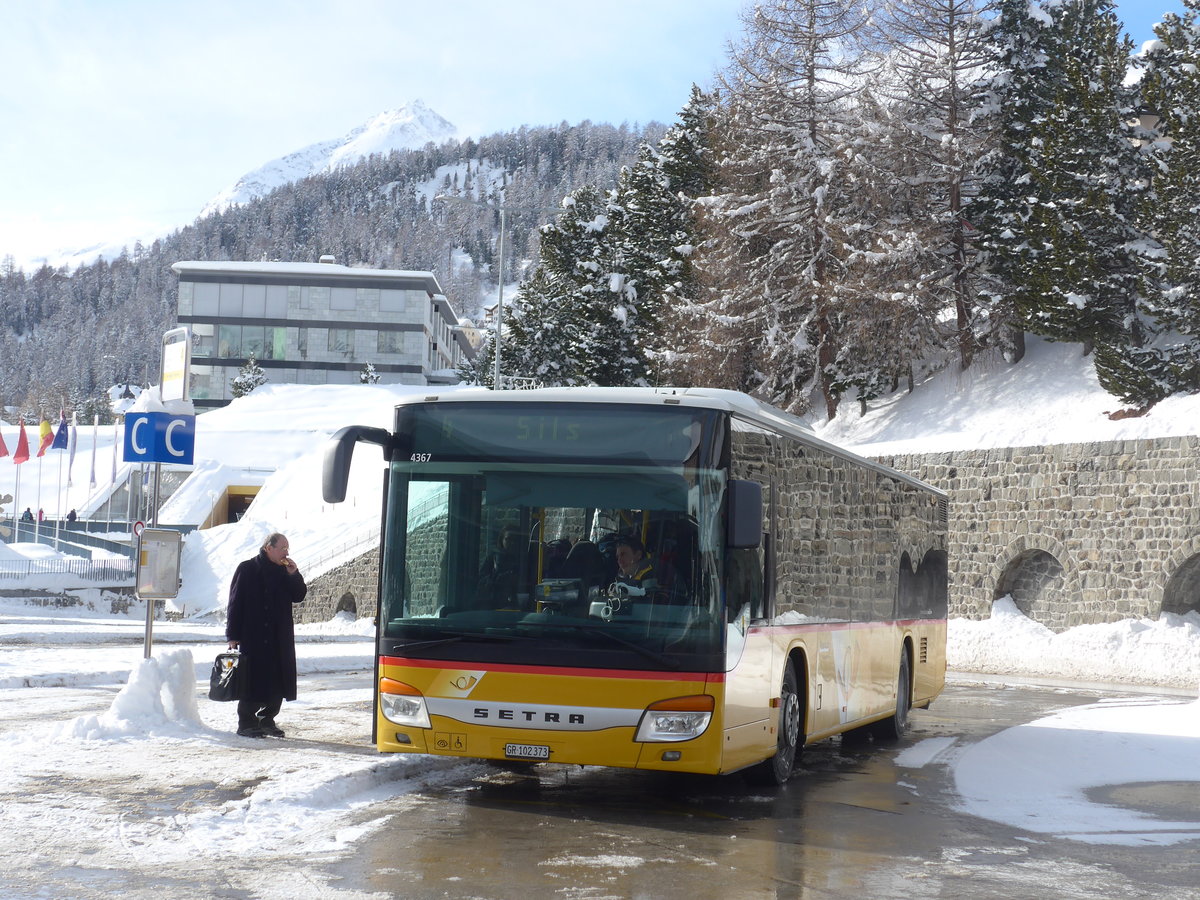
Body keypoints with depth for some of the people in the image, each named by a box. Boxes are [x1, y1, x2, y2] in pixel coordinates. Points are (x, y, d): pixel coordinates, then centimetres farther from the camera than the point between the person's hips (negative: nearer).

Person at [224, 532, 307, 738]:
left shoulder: (284, 572, 12)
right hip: (252, 638, -5)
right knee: (252, 681, -4)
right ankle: (246, 723, 4)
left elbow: (299, 596, 11)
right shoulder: (247, 569, -4)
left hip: (279, 640, 6)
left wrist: (294, 574, -5)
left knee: (278, 682, 6)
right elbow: (235, 603, -5)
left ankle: (267, 719, 19)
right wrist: (233, 635, -9)